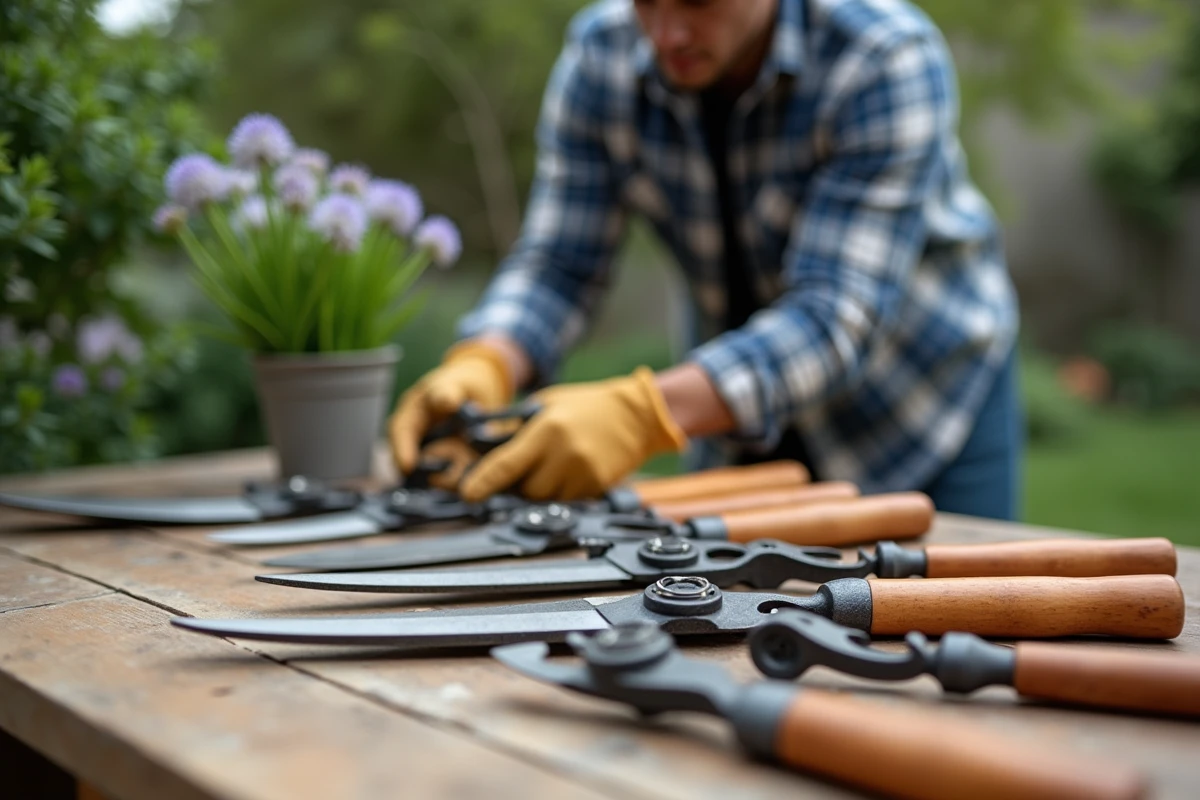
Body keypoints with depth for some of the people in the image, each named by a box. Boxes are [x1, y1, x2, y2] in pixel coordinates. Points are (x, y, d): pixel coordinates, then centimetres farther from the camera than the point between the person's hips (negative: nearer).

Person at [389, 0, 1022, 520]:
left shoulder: (891, 60, -28)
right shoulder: (599, 55, -15)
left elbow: (838, 317, -35)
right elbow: (557, 266, -14)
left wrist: (640, 416, -48)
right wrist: (479, 369, -35)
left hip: (931, 398, -3)